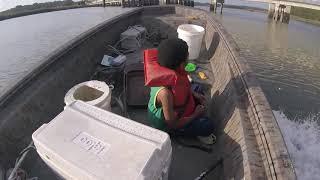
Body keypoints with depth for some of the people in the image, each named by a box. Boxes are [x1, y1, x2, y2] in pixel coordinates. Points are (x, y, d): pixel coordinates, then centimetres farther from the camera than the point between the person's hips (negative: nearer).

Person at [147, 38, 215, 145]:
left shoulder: (169, 71, -19)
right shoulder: (165, 93, -42)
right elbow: (172, 124, -28)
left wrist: (194, 94, -4)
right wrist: (195, 115, -16)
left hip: (172, 108, 8)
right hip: (165, 124, -8)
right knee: (208, 126, -13)